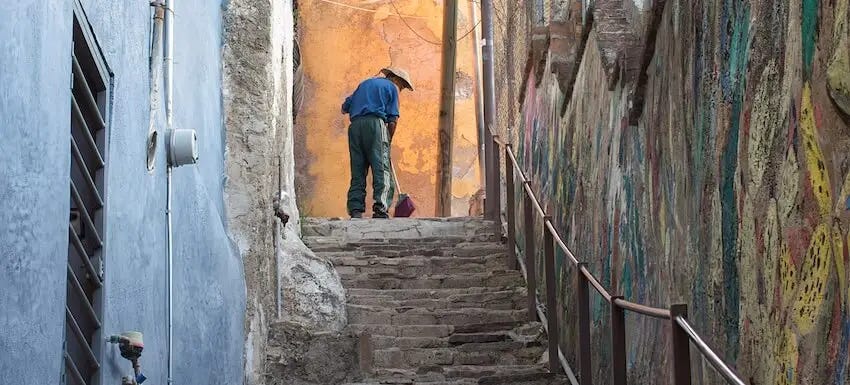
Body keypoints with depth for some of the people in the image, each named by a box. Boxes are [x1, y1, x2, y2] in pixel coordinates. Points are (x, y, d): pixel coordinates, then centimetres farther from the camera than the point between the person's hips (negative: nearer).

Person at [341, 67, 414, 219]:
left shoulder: (365, 83, 29)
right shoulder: (391, 87, 11)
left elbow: (345, 107, 24)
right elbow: (393, 119, 2)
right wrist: (388, 140, 11)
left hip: (355, 125, 6)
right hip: (374, 123, -5)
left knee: (358, 172, 5)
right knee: (382, 168, -8)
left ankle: (355, 210, -4)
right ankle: (381, 208, -23)